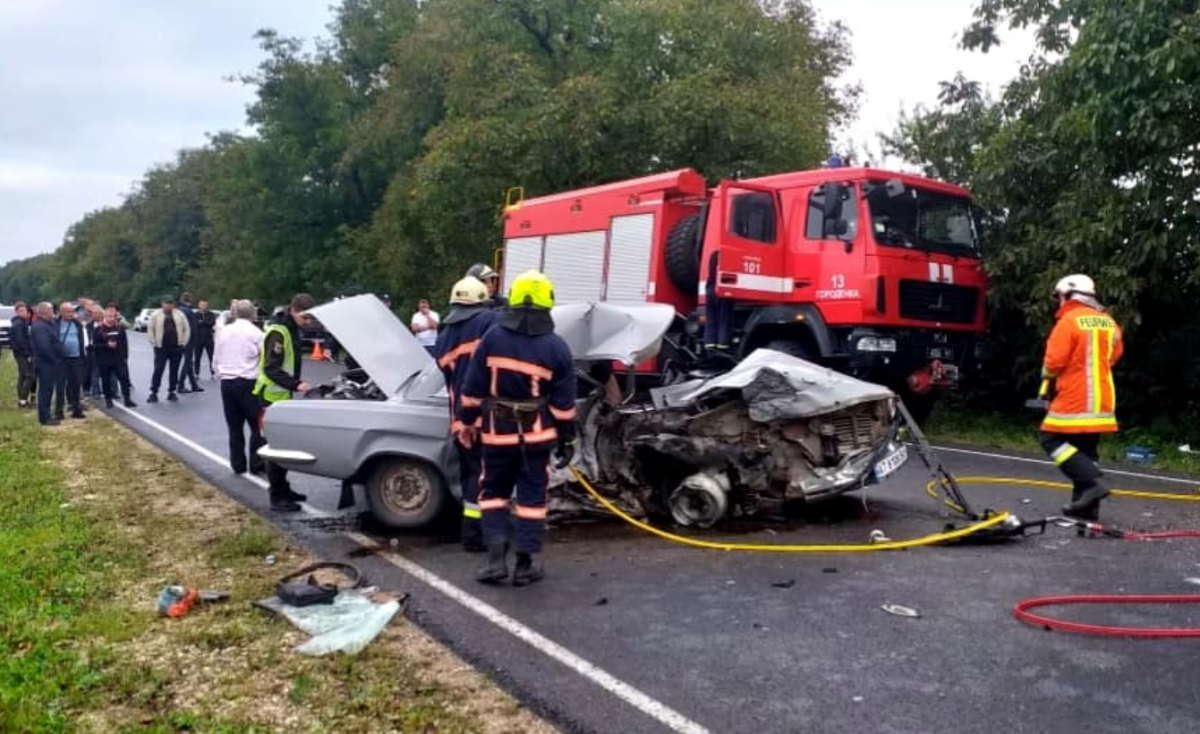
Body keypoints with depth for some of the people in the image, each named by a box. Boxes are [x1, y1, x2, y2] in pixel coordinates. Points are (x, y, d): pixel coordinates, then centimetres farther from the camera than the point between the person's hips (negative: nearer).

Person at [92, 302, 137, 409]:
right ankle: (108, 400, 20)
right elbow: (95, 345, -8)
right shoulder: (98, 328, -6)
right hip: (104, 361, -1)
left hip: (119, 359, 2)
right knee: (106, 381, 6)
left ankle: (127, 400, 2)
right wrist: (107, 345, -22)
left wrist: (125, 356, 3)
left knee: (124, 378, -4)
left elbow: (124, 343, 6)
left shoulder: (120, 326, 2)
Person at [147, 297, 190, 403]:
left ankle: (171, 392, 16)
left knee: (174, 371, 6)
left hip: (176, 348, 2)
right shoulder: (156, 315, 1)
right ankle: (154, 393, 2)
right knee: (158, 370, -4)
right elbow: (150, 330, 3)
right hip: (161, 348, -2)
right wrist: (154, 343, -3)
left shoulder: (180, 315, 6)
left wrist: (183, 342, 3)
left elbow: (186, 329, 10)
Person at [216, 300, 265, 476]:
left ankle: (238, 465, 14)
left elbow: (215, 361, 12)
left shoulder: (223, 331, 8)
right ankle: (256, 465, 3)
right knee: (257, 425, 3)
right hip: (247, 383, -5)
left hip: (227, 382, 5)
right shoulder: (256, 333, -5)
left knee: (234, 426, 10)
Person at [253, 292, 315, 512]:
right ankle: (277, 498, -1)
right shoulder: (278, 332, -17)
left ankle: (282, 489, 26)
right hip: (273, 397, -9)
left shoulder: (292, 330, 12)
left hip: (284, 396, 9)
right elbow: (271, 369, -24)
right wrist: (296, 385, -31)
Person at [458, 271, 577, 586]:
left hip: (497, 433, 1)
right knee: (532, 496, 7)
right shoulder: (556, 347, -6)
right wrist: (567, 438, 5)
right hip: (536, 435, 0)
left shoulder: (492, 338, -5)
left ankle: (496, 558, 5)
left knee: (494, 491, 13)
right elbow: (564, 402, -4)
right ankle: (525, 564, 10)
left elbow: (473, 388, -2)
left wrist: (467, 421, 10)